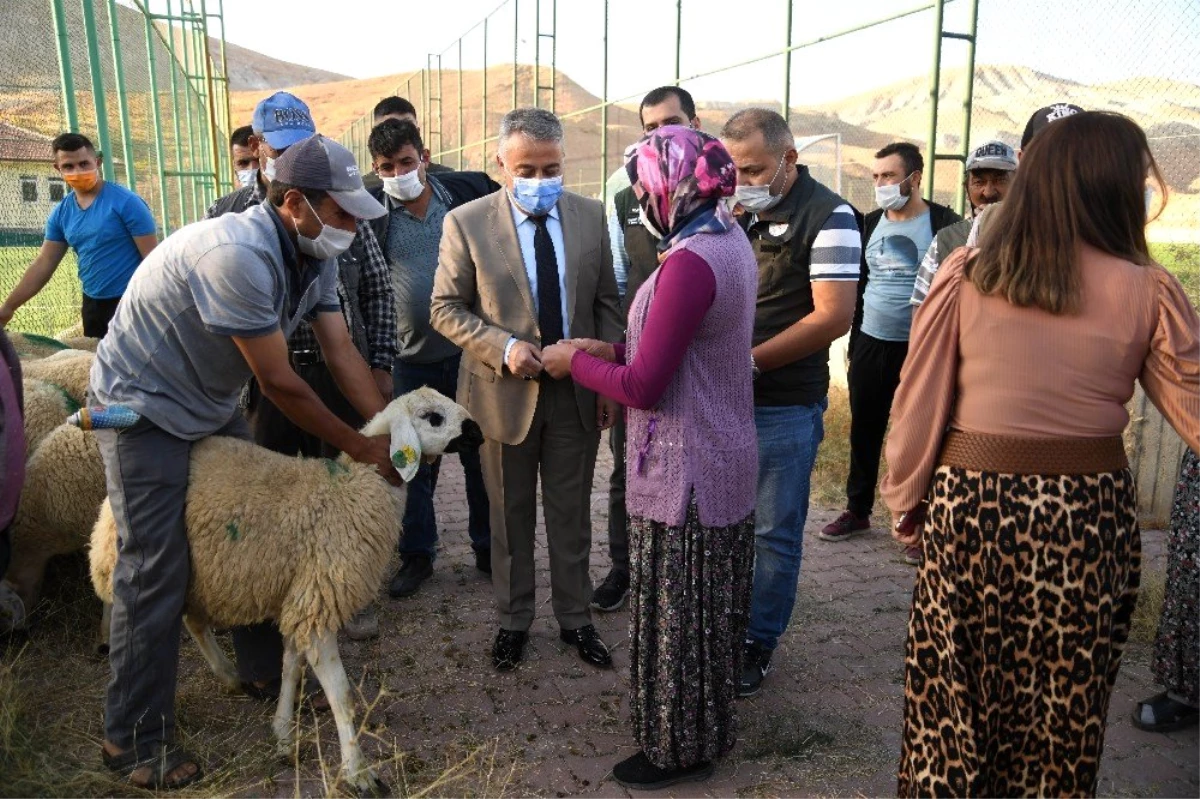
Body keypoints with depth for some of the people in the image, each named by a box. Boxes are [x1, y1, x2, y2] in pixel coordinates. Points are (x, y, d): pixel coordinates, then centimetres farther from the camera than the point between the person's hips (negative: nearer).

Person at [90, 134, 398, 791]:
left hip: (212, 405, 9)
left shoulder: (314, 257, -6)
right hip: (145, 408, -8)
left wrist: (393, 434, -12)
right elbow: (279, 383, -28)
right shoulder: (239, 256, -33)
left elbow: (342, 353, -6)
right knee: (156, 571, -5)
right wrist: (358, 447, -17)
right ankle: (133, 738, 11)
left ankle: (264, 664, 31)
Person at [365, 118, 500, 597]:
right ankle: (416, 554, 27)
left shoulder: (469, 191, -3)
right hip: (411, 360, 0)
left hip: (470, 351, 0)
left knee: (480, 454, 11)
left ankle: (488, 548, 28)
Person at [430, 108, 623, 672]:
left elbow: (607, 303, 4)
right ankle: (513, 620, 34)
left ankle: (574, 619, 32)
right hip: (505, 392, -1)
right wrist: (503, 346, -20)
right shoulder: (466, 223, -8)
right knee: (511, 515, 14)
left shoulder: (590, 216, -1)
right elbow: (446, 309, -5)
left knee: (571, 514, 14)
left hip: (578, 392, 2)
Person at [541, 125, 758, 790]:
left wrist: (575, 363, -8)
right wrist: (614, 351, 7)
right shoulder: (729, 239, 6)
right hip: (723, 458, 10)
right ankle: (705, 725, 44)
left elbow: (643, 387, -23)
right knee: (706, 605, 24)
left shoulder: (689, 262, -25)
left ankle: (678, 749, 29)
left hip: (685, 472, -10)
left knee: (675, 613, 8)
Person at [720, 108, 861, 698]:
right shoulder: (733, 208, 10)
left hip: (784, 405, -6)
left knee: (774, 533, 7)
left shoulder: (829, 217, -10)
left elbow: (834, 316, -17)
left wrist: (749, 362, -18)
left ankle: (758, 643, 25)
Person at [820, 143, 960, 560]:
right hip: (870, 345, 5)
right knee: (863, 432, 12)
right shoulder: (870, 223, 9)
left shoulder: (943, 224, -7)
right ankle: (857, 510, 26)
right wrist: (854, 344, 14)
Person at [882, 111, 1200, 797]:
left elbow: (919, 402, -3)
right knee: (1064, 712, 19)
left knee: (953, 698, 16)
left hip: (969, 505, 0)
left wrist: (907, 499, 7)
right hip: (1086, 514, 0)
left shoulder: (965, 275, -5)